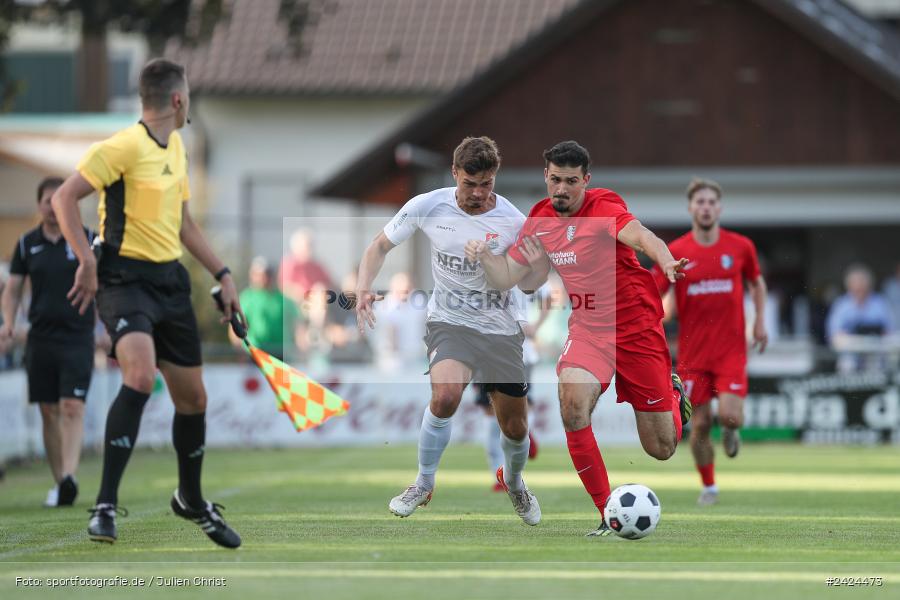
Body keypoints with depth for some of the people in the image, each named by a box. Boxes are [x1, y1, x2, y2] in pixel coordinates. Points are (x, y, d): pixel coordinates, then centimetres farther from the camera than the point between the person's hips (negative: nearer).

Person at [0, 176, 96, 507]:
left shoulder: (87, 239, 1)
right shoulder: (27, 244, 7)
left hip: (77, 336, -3)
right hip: (40, 338, 3)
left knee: (72, 408, -15)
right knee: (49, 412, 5)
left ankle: (69, 477, -25)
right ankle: (58, 483, 12)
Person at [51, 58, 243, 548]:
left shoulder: (176, 148, 15)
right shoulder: (125, 146, -13)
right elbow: (64, 197, -17)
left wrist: (221, 274, 21)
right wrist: (87, 261, -25)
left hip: (171, 279, 8)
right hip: (127, 277, -8)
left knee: (193, 397, 13)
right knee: (140, 377, -29)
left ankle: (190, 500, 36)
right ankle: (106, 505, -24)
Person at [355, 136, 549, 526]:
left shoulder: (513, 221, -13)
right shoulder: (427, 207, -11)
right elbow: (380, 245, 3)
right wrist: (363, 289, -14)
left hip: (500, 329, 1)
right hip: (449, 321, -1)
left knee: (515, 427, 8)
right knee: (445, 396, -30)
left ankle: (514, 482, 44)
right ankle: (423, 486, -8)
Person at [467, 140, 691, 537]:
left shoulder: (603, 208, -17)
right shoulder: (539, 220, 1)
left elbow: (640, 235, -38)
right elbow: (506, 278, 8)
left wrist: (667, 262, -59)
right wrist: (483, 256, -13)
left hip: (637, 325, -4)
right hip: (588, 328, 4)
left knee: (661, 449, 1)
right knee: (572, 402, -30)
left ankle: (672, 391, 39)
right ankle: (608, 513, -18)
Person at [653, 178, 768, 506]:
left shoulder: (740, 247, 1)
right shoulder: (674, 252, -3)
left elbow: (757, 283, 18)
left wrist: (760, 321, 9)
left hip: (731, 349, 0)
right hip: (693, 352, 0)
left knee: (729, 416, -16)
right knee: (699, 424, 1)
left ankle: (731, 429, 22)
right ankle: (709, 487, 21)